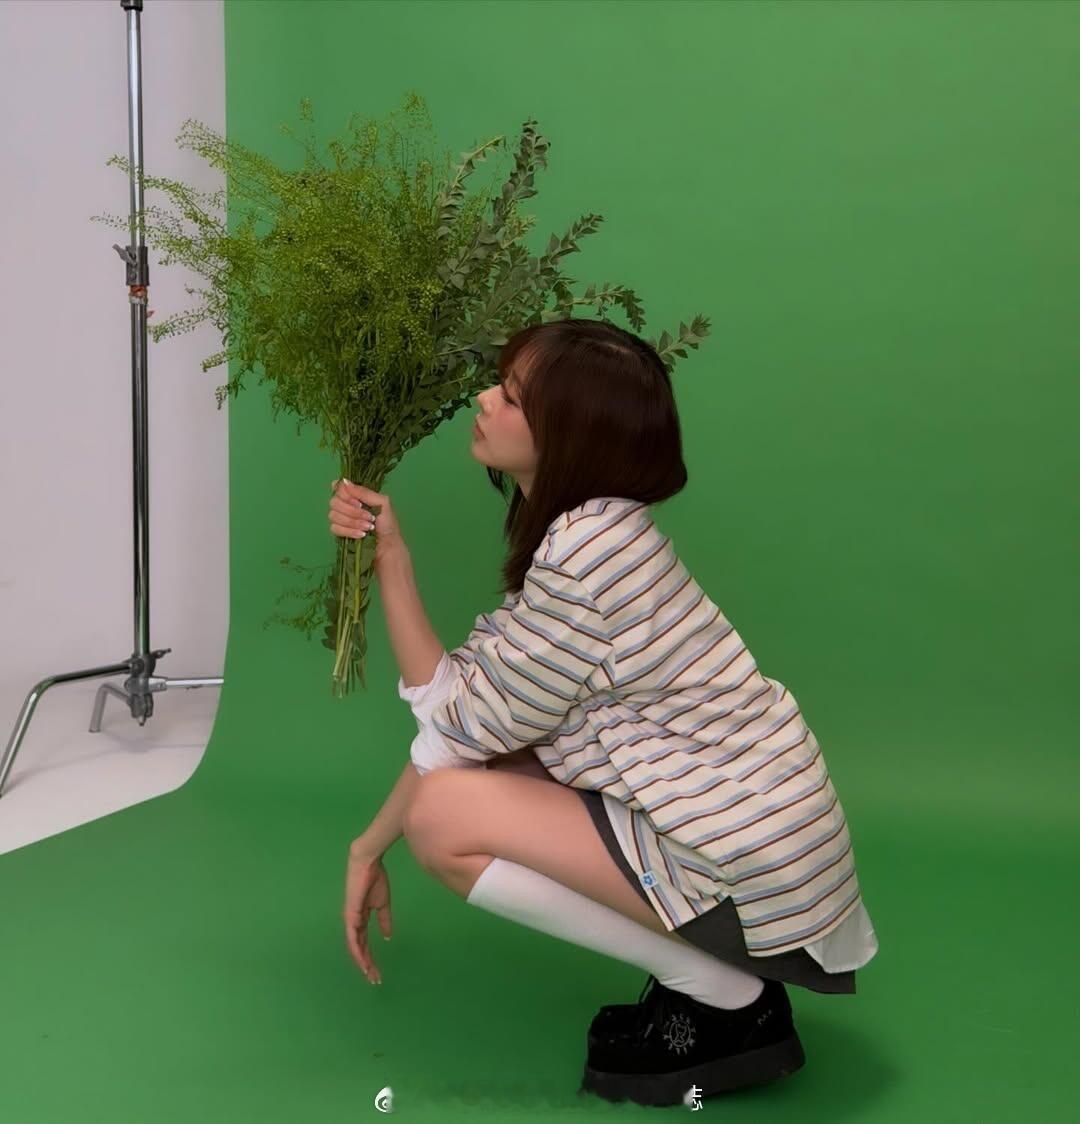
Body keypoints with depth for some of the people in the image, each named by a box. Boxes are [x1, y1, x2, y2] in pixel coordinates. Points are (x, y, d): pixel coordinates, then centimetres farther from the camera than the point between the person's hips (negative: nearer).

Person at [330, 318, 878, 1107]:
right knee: (484, 771, 11)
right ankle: (711, 969, 11)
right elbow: (457, 702, 5)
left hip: (756, 877, -9)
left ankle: (727, 1002, -2)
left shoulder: (589, 545, -22)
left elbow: (472, 725, -14)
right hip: (747, 838, 9)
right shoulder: (579, 532, 7)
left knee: (445, 816, -11)